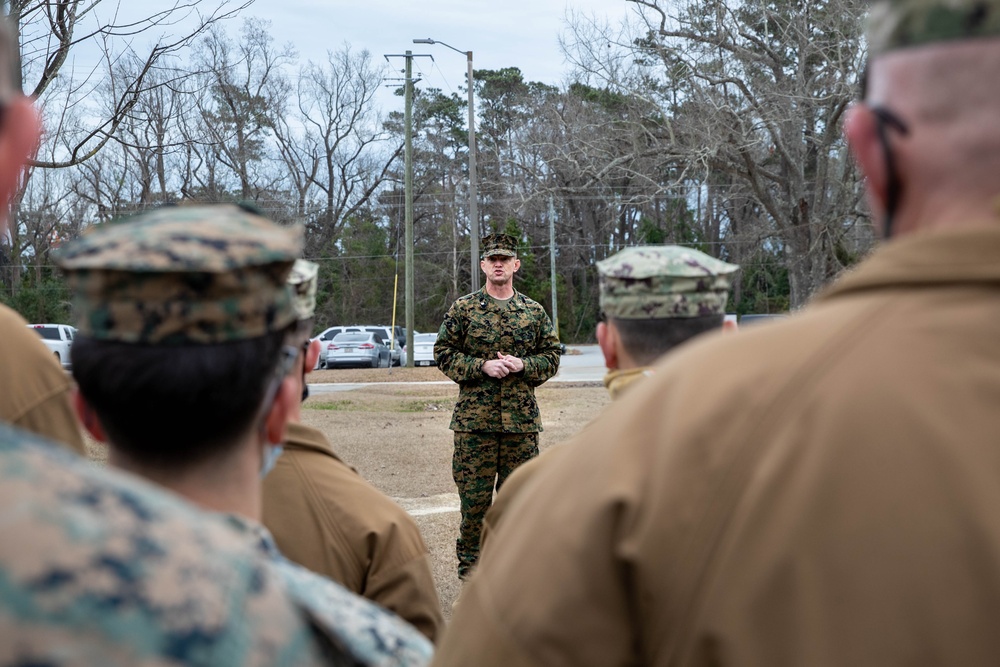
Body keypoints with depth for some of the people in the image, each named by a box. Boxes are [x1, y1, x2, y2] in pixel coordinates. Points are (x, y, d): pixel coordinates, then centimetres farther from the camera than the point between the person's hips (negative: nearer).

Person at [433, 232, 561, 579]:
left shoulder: (534, 312, 9)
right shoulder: (463, 309, 2)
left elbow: (551, 355, 11)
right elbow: (443, 353, 1)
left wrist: (522, 365, -9)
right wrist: (482, 366, -12)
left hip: (522, 417, 2)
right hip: (474, 417, -2)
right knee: (474, 492, 1)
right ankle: (469, 563, 14)